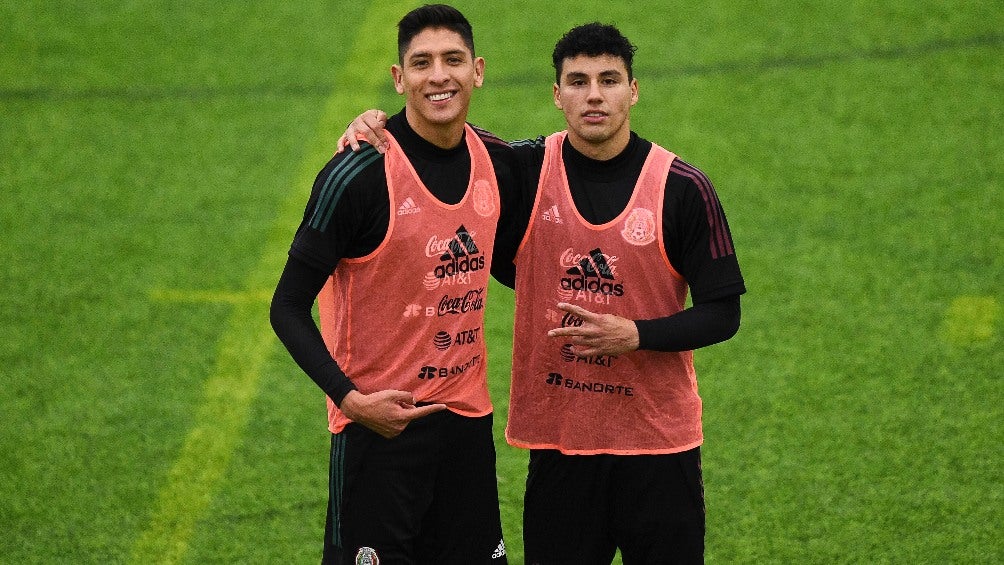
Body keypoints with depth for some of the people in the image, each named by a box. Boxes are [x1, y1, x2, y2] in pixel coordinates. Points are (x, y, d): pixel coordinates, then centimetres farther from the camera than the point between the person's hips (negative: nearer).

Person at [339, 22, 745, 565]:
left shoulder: (683, 188, -6)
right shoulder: (526, 170, -1)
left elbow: (723, 313, -3)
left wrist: (635, 335, -18)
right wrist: (377, 127, -4)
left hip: (657, 443, -1)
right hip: (559, 438, 1)